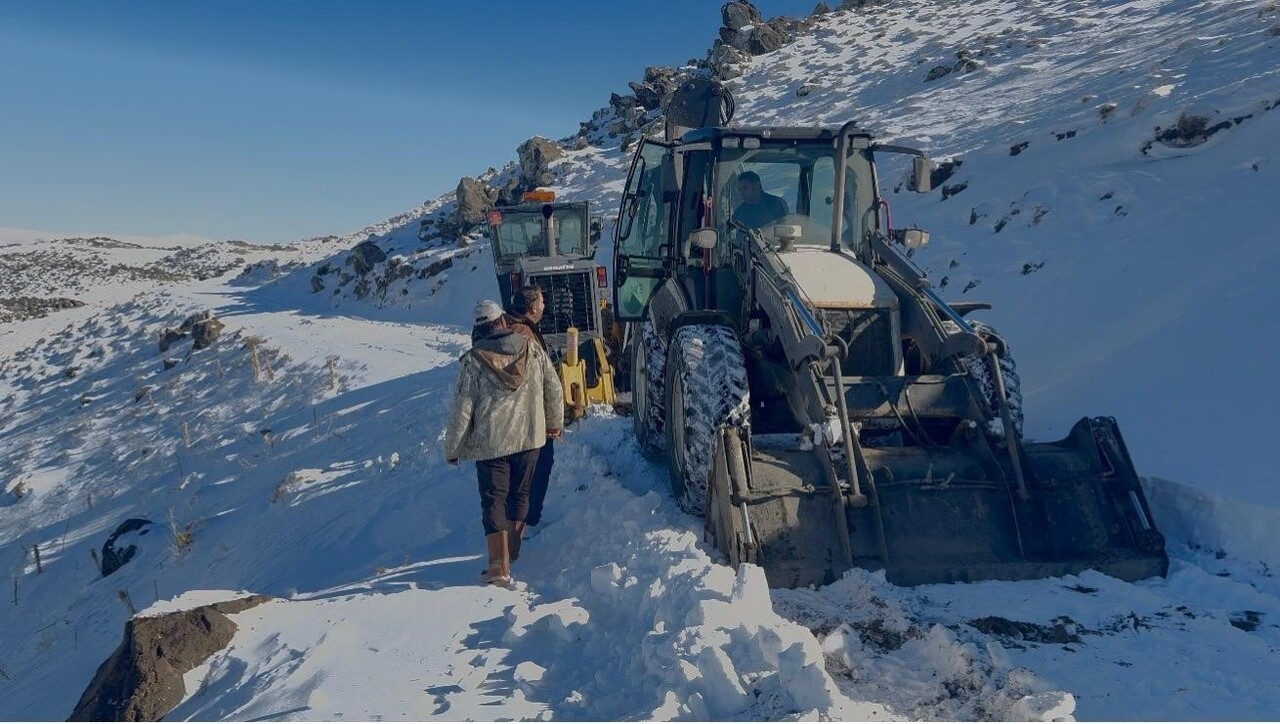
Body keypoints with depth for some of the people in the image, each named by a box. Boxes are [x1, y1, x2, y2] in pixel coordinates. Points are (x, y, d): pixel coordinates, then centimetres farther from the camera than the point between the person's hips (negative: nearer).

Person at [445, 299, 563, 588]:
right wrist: (555, 422, 22)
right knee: (519, 494, 18)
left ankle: (500, 566, -5)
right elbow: (554, 389, 6)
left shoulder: (474, 359, -11)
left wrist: (452, 447, 1)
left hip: (491, 441, -3)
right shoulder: (532, 348, -1)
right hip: (530, 436, 4)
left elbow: (462, 407, -10)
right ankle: (511, 550, 32)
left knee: (493, 499, 2)